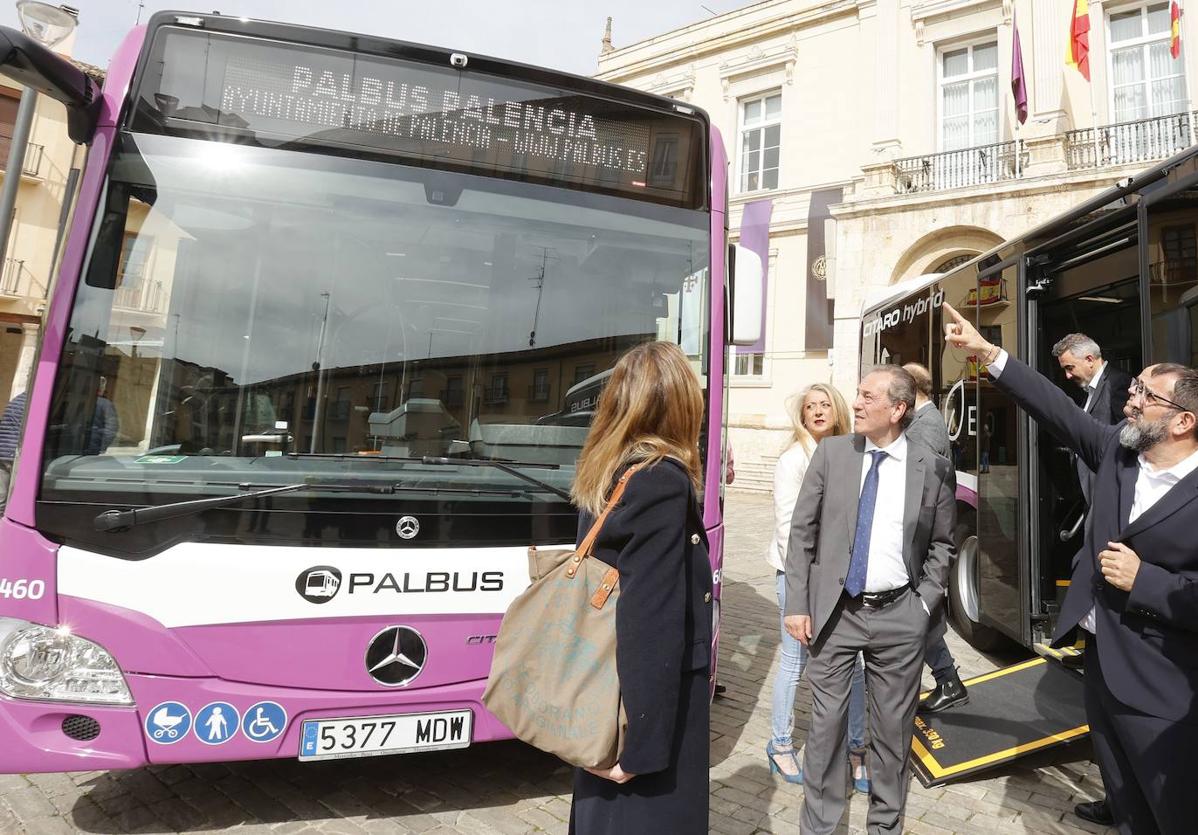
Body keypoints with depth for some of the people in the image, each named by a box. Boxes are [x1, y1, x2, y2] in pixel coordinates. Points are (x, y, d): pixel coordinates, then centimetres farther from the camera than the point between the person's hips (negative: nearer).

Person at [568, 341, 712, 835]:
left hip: (606, 690, 8)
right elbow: (656, 622, -24)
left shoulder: (602, 473, 3)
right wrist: (643, 744, -21)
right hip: (650, 698, -8)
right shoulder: (664, 482, -22)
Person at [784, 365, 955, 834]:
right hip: (834, 612, 0)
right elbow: (802, 532, 0)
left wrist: (925, 603, -1)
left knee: (892, 729, 14)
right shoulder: (831, 453, -2)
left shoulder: (934, 469, -2)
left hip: (900, 618, 0)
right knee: (826, 723, 9)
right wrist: (797, 604, -3)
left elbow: (941, 545, 9)